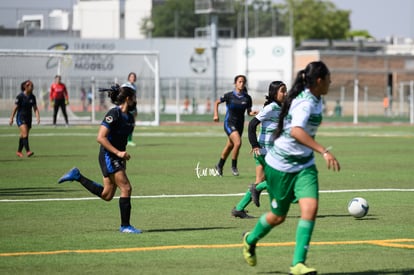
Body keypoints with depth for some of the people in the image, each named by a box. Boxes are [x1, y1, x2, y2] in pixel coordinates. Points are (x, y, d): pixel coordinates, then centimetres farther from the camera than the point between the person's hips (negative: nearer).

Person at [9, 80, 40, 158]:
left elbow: (35, 108, 5)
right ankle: (28, 151, -24)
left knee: (23, 136, 12)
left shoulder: (32, 97, 3)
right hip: (21, 118, -5)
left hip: (28, 118, 6)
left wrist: (38, 117, -10)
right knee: (25, 134, -19)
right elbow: (15, 108, -8)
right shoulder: (20, 96, -13)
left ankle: (19, 151, 26)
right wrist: (11, 118, -5)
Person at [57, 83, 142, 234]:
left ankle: (77, 176, 23)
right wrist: (118, 152, -24)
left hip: (117, 158, 9)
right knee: (126, 188, -11)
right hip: (108, 156, -9)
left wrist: (123, 157, 18)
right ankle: (125, 226, -3)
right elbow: (100, 137, -22)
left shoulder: (130, 117, 11)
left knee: (106, 195, 11)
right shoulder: (114, 114, -17)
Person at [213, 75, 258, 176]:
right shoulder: (229, 95, -9)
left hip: (240, 125, 4)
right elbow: (217, 102, 5)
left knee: (230, 146, 16)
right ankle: (233, 166, -6)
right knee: (238, 142, -24)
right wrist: (216, 115, -3)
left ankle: (219, 166, 37)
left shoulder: (247, 98, -1)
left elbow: (249, 112, 6)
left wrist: (252, 113, -16)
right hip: (229, 123, -4)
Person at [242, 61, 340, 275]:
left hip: (304, 165, 7)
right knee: (278, 216, 11)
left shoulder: (315, 99, 2)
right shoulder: (305, 103, -26)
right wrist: (324, 151, -52)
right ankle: (251, 240, 42)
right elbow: (296, 131, -45)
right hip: (281, 166, -7)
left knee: (310, 209, -14)